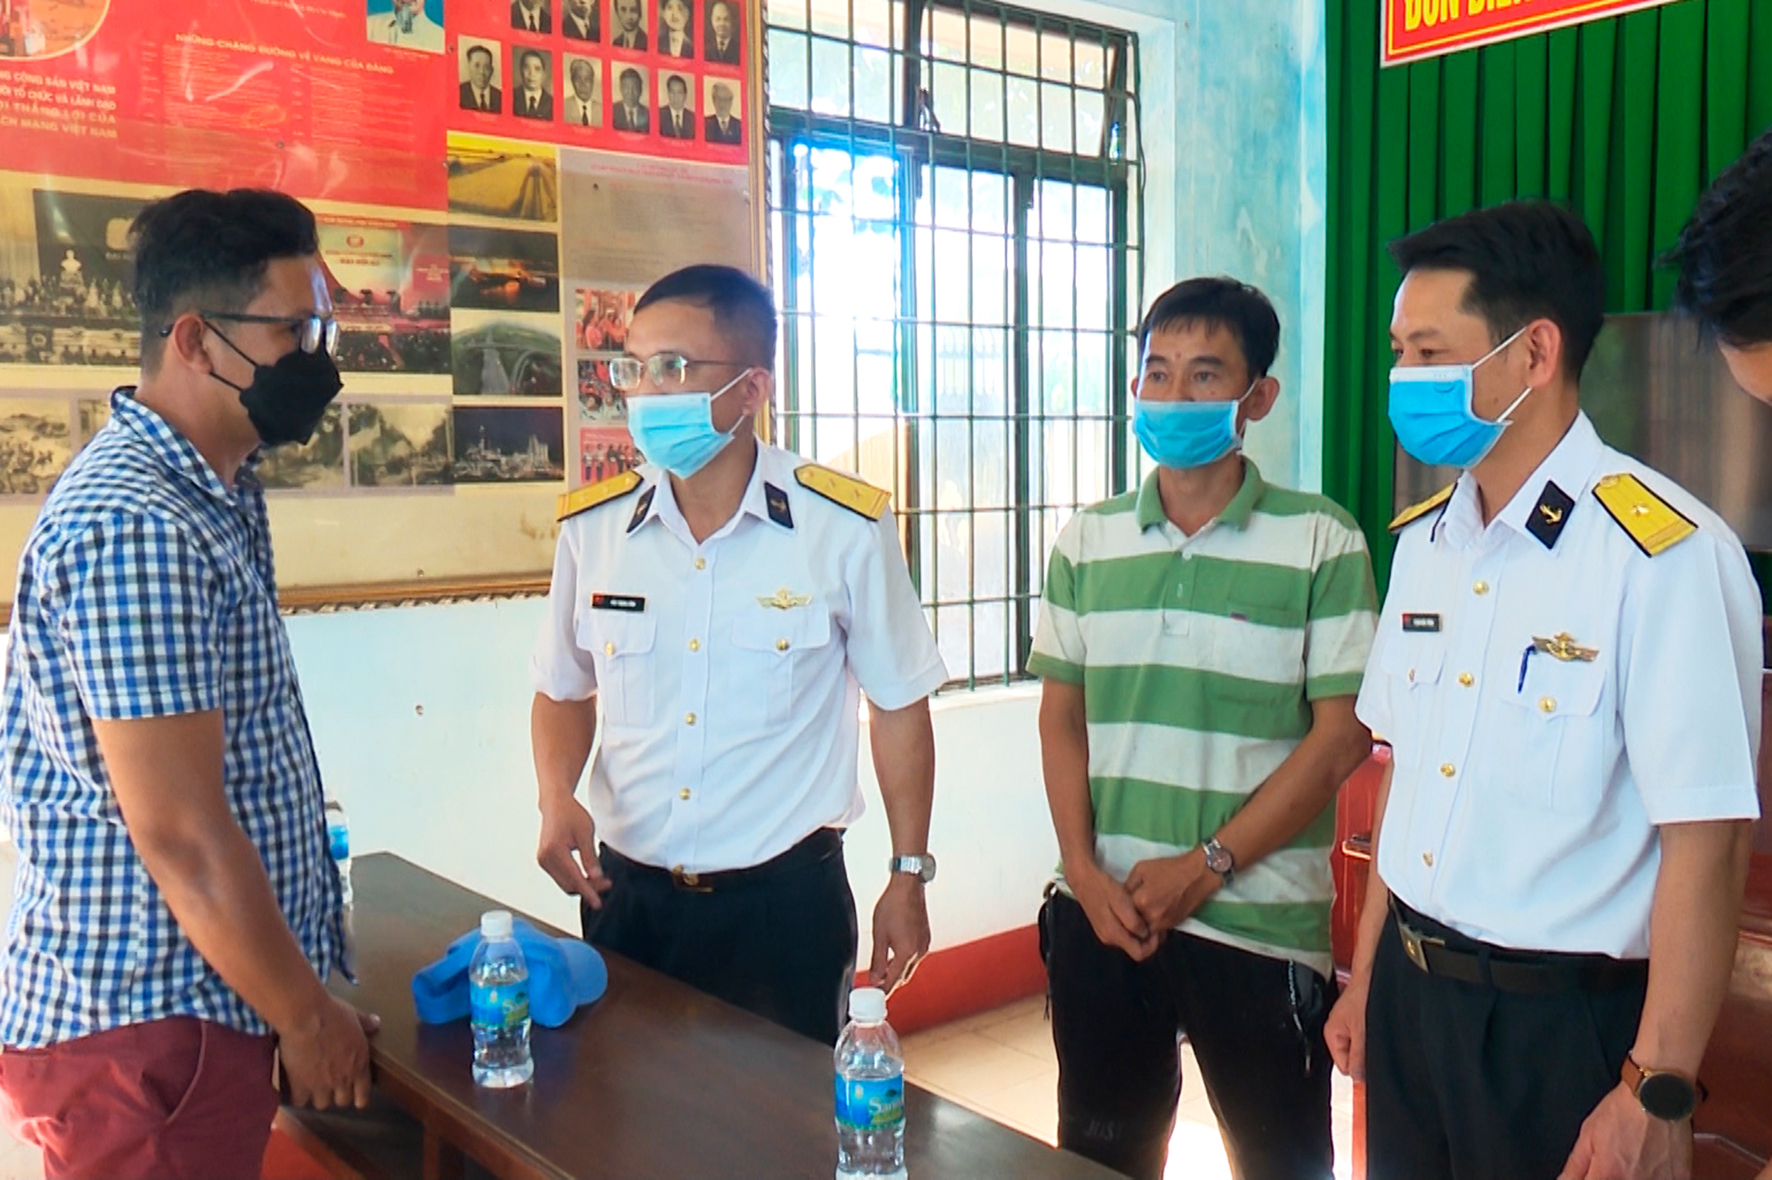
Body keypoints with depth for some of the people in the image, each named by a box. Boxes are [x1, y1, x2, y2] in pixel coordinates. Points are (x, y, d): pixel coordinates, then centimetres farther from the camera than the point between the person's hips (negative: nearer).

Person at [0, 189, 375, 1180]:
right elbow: (178, 834, -23)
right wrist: (309, 1018, -13)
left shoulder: (218, 491, 7)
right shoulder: (135, 529, -23)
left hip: (210, 999, 9)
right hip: (146, 1029, -9)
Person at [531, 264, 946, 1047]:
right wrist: (556, 799, -7)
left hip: (787, 899, -3)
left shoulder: (845, 529, -12)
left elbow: (898, 704, -1)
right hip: (628, 894, 3)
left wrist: (909, 875, 2)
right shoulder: (591, 526, -2)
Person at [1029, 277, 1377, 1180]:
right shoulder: (1087, 541, 5)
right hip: (1102, 914, 4)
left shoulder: (1321, 542, -6)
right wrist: (1084, 870, -5)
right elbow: (1061, 713, 7)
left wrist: (1205, 866, -12)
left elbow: (1342, 737, -8)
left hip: (1259, 925, -3)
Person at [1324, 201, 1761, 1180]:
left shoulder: (1665, 555, -18)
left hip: (1564, 1025, -6)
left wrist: (1657, 1096, -16)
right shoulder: (1423, 540, 5)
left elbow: (1704, 841, -18)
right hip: (1409, 993, 6)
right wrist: (1366, 976, 14)